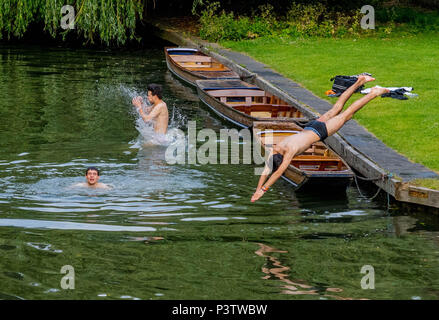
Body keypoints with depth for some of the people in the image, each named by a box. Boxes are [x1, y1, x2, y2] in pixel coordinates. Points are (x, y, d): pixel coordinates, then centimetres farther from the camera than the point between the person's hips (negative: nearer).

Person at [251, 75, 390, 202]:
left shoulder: (290, 150, -39)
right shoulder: (274, 151, -21)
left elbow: (279, 172, -44)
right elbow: (265, 172, -19)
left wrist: (263, 189, -45)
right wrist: (257, 190, -30)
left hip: (319, 130, -5)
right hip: (309, 127, 5)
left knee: (346, 114, 10)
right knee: (335, 109, 22)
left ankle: (373, 94, 23)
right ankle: (358, 83, 37)